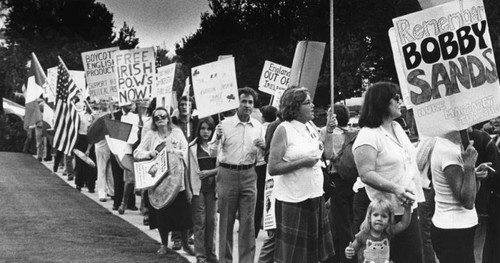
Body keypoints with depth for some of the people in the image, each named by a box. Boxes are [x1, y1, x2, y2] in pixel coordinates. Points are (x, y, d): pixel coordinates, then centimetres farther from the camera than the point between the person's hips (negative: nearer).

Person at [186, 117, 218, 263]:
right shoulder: (192, 147, -2)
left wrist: (210, 172, -10)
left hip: (211, 187, 2)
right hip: (198, 187, -2)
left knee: (211, 221, 6)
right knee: (199, 221, -2)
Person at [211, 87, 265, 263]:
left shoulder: (257, 126, 7)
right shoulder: (225, 124, -3)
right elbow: (212, 153, -4)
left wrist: (263, 147, -6)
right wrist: (217, 139, -22)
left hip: (249, 175, 3)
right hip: (227, 174, -2)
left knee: (248, 221, 3)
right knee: (226, 221, 5)